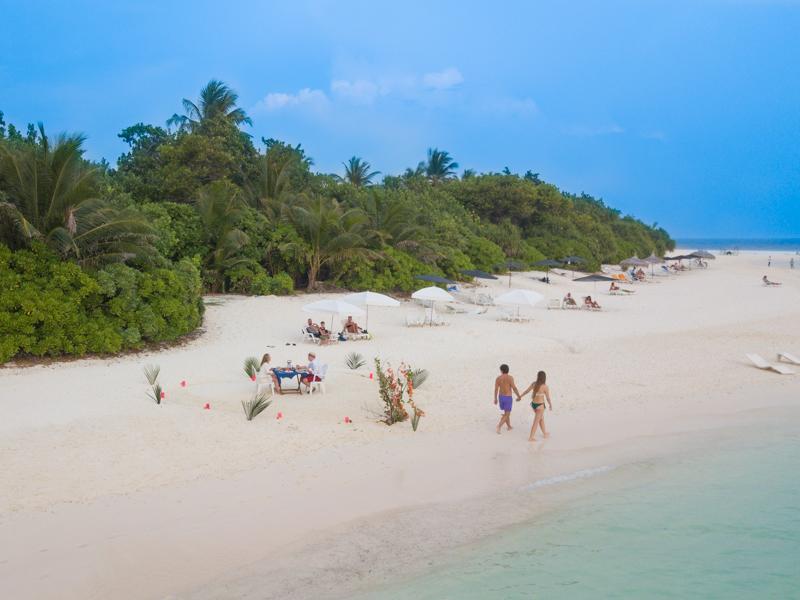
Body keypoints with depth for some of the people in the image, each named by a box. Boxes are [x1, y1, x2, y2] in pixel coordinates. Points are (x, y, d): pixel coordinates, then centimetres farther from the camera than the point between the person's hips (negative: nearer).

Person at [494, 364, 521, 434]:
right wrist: (519, 396, -4)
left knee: (506, 412, 24)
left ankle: (509, 426, 34)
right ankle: (499, 425, -17)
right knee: (506, 414, 3)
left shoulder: (498, 378, -4)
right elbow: (514, 388, -18)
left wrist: (495, 399, 9)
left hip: (501, 397, 5)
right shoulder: (510, 378, -17)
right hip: (508, 398, -5)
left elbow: (496, 389, -2)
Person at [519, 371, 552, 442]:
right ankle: (531, 437, 3)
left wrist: (520, 396, 20)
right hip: (540, 405, -6)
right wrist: (550, 405, 9)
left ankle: (545, 433, 40)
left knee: (541, 419, 25)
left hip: (533, 404, 6)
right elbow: (548, 398, -9)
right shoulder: (545, 387, -18)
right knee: (536, 422, 3)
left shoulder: (534, 384, -4)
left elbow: (526, 391, 5)